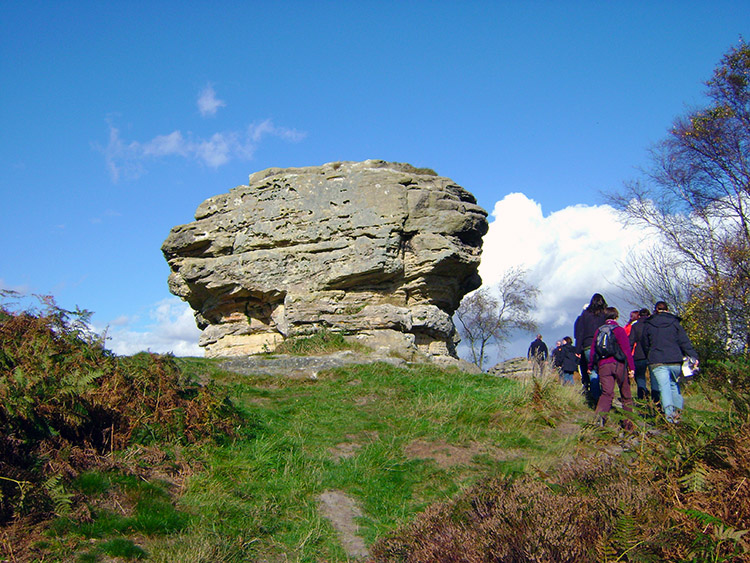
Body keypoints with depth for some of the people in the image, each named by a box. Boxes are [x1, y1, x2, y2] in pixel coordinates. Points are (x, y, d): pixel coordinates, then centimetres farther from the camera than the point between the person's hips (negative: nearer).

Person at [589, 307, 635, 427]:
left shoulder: (598, 331, 12)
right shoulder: (619, 330, 0)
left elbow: (593, 350, 14)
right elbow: (627, 350, -6)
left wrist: (590, 366, 21)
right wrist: (631, 367, -6)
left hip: (603, 365, 3)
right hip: (619, 364, -3)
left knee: (607, 393, -3)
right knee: (626, 394, 9)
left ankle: (600, 414, -28)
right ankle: (628, 421, 10)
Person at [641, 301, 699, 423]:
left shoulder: (648, 325, 8)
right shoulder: (674, 323, 6)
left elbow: (645, 345, 14)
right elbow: (684, 342, 1)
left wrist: (650, 358, 26)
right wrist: (693, 356, 1)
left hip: (657, 362, -1)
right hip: (675, 361, 1)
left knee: (664, 386, -5)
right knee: (675, 384, 18)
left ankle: (669, 412, -21)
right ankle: (677, 410, 12)